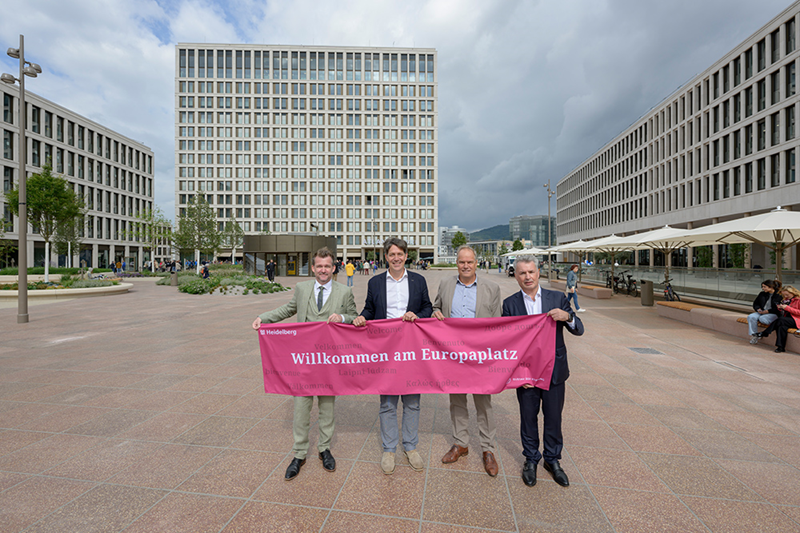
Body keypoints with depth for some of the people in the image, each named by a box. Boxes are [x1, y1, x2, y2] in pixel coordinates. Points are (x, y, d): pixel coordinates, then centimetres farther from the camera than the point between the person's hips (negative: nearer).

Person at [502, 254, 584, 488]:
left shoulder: (557, 298, -2)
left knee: (554, 418, 16)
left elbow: (579, 330, -2)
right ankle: (531, 460, 37)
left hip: (554, 371, 1)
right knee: (528, 419, 14)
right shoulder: (510, 304, -5)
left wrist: (567, 317, -24)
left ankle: (552, 460, 40)